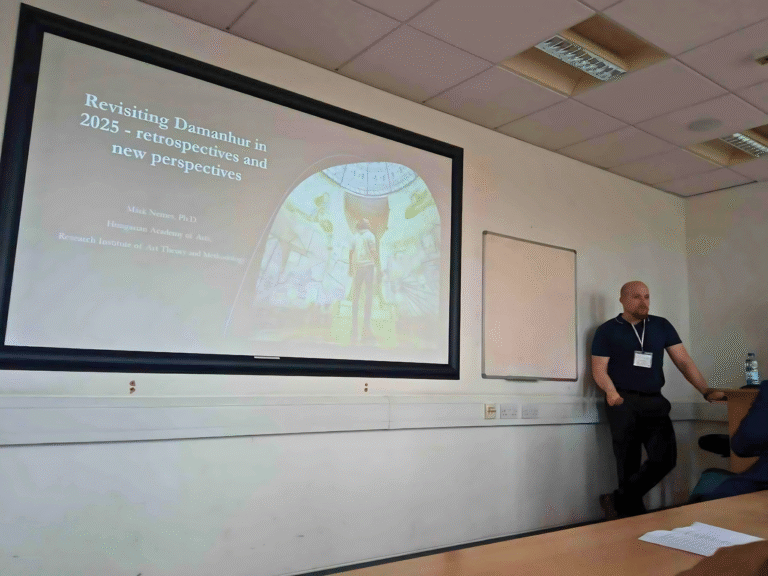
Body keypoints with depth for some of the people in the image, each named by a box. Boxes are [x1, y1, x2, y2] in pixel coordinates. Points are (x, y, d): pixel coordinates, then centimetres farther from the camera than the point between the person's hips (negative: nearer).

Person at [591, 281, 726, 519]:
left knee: (665, 458, -10)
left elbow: (683, 361, 9)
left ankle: (617, 501, 1)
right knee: (629, 465, -1)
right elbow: (599, 369, -1)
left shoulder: (662, 326, 12)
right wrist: (611, 391, -21)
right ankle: (633, 514, 13)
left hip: (655, 401, 3)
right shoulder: (607, 331, 3)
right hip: (624, 403, -3)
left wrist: (706, 390, -3)